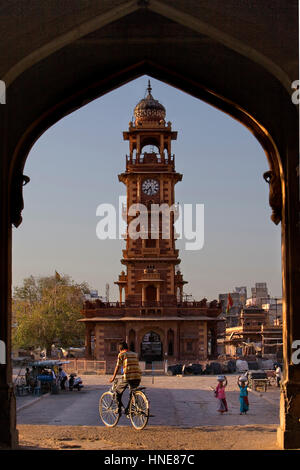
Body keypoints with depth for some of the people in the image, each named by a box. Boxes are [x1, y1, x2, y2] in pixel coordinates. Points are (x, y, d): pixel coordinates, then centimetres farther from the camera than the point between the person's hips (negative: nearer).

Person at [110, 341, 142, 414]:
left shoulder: (121, 354, 7)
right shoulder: (135, 354, 22)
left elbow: (117, 367, 8)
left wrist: (113, 377, 19)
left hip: (127, 376, -5)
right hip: (138, 376, 5)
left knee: (118, 391, 16)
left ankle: (119, 408, 10)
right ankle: (127, 410, 16)